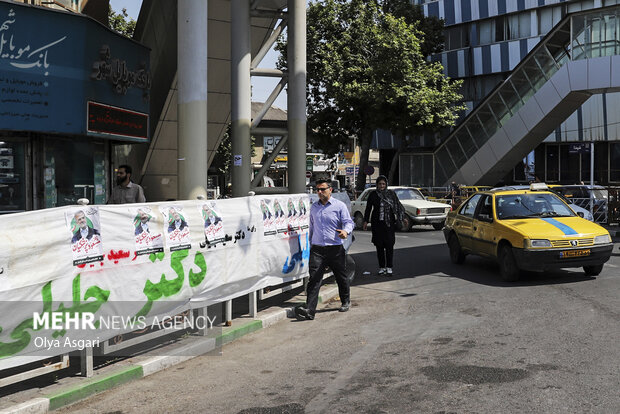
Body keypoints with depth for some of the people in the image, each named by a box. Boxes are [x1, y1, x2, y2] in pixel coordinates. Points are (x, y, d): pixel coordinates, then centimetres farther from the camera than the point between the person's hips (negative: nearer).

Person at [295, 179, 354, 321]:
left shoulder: (340, 206, 0)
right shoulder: (313, 207, 14)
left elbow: (349, 222, -5)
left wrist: (345, 231, -28)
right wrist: (310, 245, 22)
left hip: (335, 249, -2)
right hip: (317, 249, 2)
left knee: (341, 277, 13)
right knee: (314, 279, -10)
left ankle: (346, 302, 37)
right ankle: (309, 310, -16)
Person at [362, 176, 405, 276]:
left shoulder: (391, 194, 6)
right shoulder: (373, 195, 5)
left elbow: (398, 206, 9)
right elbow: (368, 208, 10)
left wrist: (402, 218, 2)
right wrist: (366, 221, 5)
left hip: (389, 223, -1)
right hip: (377, 223, 1)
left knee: (389, 245, -5)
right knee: (379, 246, 4)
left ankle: (389, 267, 2)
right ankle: (382, 267, 12)